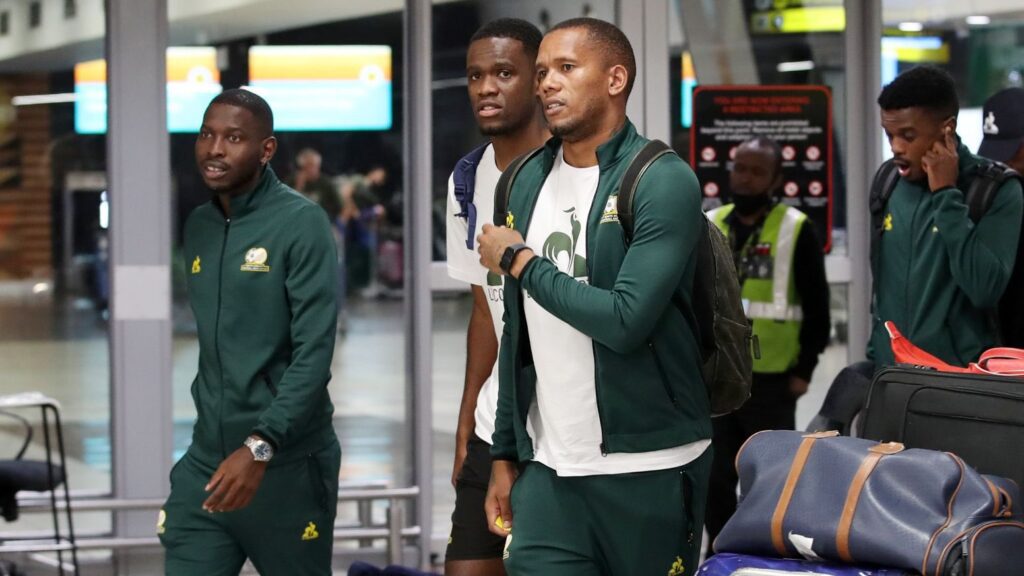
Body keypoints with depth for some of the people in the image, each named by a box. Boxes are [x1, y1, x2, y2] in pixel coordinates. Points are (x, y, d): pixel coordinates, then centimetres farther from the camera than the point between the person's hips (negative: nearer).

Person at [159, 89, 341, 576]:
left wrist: (260, 445, -25)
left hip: (286, 464, -6)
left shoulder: (301, 224, -10)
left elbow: (314, 352, -17)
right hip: (206, 461, 6)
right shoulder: (197, 226, 11)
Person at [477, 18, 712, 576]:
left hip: (648, 470, -5)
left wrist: (520, 262, -10)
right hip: (549, 469, 5)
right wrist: (505, 453, 14)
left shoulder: (663, 182, -10)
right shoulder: (528, 181, 11)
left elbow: (625, 321, -21)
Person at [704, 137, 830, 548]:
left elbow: (817, 308, -2)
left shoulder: (796, 230, -3)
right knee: (715, 479, 7)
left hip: (771, 381, -4)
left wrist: (804, 370, -6)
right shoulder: (708, 227, 10)